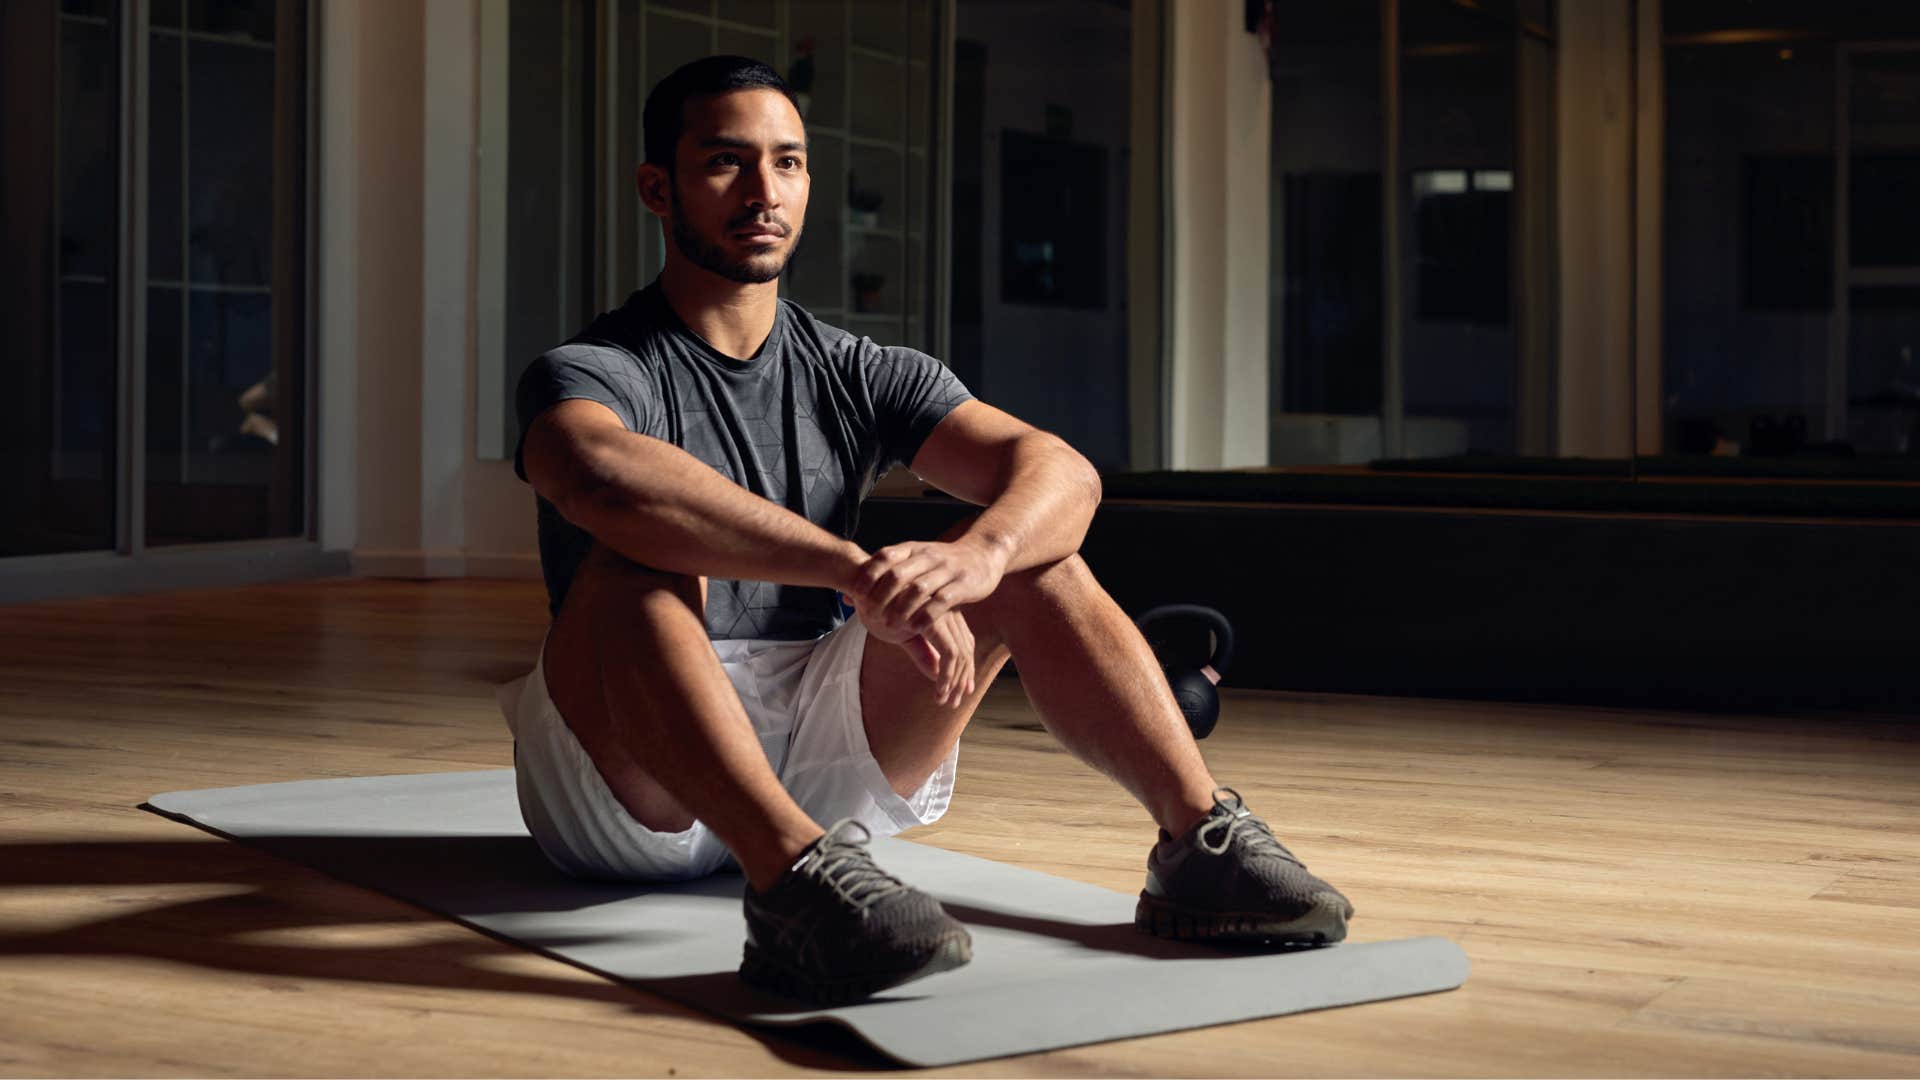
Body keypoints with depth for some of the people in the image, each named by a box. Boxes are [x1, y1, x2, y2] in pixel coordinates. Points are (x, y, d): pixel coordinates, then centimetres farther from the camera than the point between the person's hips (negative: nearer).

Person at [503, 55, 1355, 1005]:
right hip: (629, 788, -4)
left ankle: (1201, 839, -23)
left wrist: (975, 556, -32)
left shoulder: (860, 376, 8)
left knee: (1029, 549, -9)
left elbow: (1059, 470, -8)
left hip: (820, 769, 4)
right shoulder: (589, 373, -7)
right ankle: (794, 878, -52)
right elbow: (606, 476, -34)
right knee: (646, 560, -33)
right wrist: (859, 573, -42)